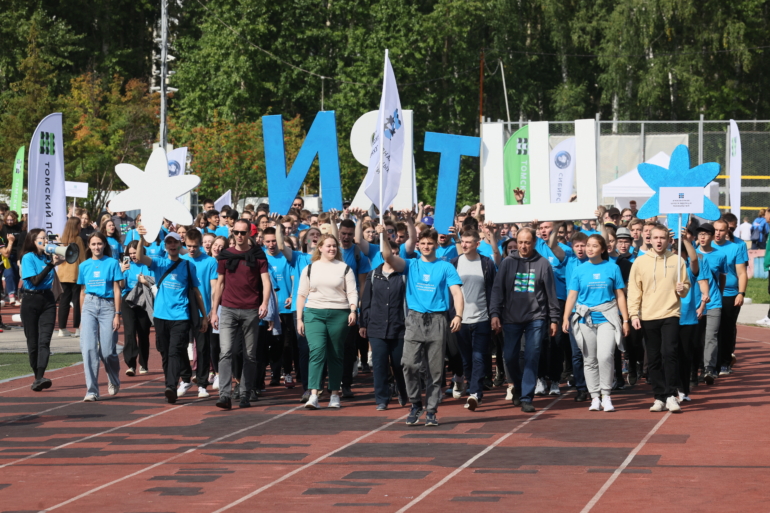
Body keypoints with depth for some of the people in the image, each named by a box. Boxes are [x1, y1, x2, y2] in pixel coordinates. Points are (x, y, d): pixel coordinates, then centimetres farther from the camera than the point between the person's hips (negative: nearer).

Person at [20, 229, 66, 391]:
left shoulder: (48, 256, 7)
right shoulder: (28, 258, -7)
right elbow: (35, 280, -15)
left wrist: (57, 261, -3)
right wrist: (51, 264, -18)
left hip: (47, 300, 3)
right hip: (31, 300, -3)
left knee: (44, 340, -11)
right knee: (33, 341, 3)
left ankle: (40, 377, -23)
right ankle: (37, 376, 16)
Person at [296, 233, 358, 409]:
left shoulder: (344, 268, 8)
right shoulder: (310, 268, 11)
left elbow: (352, 291, 2)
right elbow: (302, 294, 12)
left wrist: (353, 310, -15)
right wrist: (299, 319, 7)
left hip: (339, 315, 0)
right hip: (314, 315, 0)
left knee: (336, 355, 5)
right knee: (317, 351, -14)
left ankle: (335, 395, 13)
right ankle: (313, 395, -20)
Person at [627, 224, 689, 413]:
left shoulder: (677, 261, 6)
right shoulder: (640, 262, 5)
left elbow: (686, 285, 14)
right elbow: (634, 290, 5)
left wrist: (682, 289, -9)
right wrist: (634, 314, -3)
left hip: (670, 315, -1)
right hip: (648, 317, 1)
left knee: (669, 353, -14)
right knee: (653, 360, 3)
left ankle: (671, 395, -8)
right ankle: (660, 397, 10)